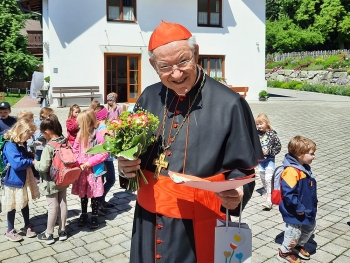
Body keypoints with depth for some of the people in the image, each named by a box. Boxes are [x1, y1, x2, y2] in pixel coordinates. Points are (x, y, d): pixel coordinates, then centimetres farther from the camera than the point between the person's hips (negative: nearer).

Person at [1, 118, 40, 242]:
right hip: (15, 180, -8)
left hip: (25, 178, 8)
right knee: (13, 206, 8)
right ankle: (10, 231, 25)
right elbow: (17, 163, -33)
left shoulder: (21, 144, 4)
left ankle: (27, 226, 36)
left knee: (25, 203, 20)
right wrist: (32, 161, -23)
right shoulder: (10, 146, -24)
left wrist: (31, 156, 1)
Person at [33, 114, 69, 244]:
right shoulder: (65, 142, -3)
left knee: (52, 207, 5)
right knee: (62, 204, 15)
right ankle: (62, 231, 29)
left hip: (51, 182, -7)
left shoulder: (49, 147, -25)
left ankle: (49, 235, 21)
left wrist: (35, 163, -7)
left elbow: (43, 167, -25)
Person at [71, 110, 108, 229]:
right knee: (82, 193, 15)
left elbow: (104, 153, -17)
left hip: (93, 170, -5)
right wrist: (79, 162, -9)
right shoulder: (80, 134, 1)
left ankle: (95, 216, 21)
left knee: (94, 194, 6)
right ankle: (84, 214, 32)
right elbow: (75, 150, 7)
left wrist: (89, 162, -18)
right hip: (81, 169, 5)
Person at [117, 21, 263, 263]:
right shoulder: (149, 98, 0)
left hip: (198, 224, -4)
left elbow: (242, 170, -8)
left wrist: (235, 195, -28)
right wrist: (127, 166, -9)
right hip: (148, 220, 5)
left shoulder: (229, 104, -15)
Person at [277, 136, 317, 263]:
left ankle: (298, 246, 49)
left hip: (308, 210, 10)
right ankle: (284, 252, 33)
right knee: (294, 233, 7)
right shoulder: (291, 171, -31)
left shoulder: (305, 168, 1)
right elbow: (288, 193, -33)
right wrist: (298, 208, -25)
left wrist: (313, 204, 16)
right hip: (295, 213, -10)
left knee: (310, 227, 26)